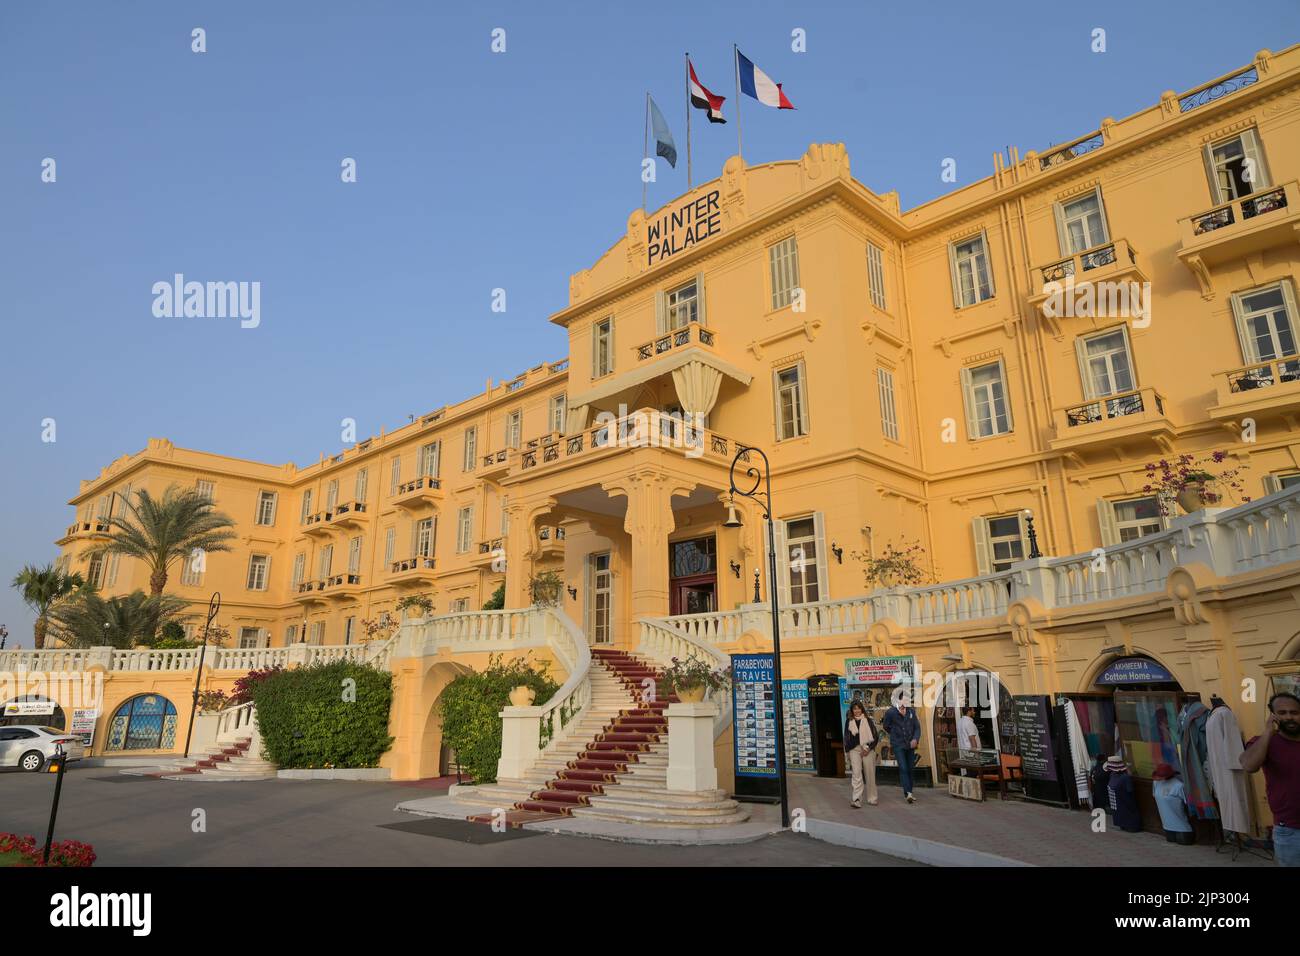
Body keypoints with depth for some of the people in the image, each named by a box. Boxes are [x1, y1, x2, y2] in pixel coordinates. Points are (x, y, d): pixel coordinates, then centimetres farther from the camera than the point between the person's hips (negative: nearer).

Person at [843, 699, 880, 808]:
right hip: (854, 749, 1)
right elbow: (846, 737, 15)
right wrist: (847, 752, 13)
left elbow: (875, 736, 2)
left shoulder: (868, 720, 3)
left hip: (867, 749, -1)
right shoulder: (849, 722, 9)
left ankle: (872, 799, 18)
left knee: (870, 774, 5)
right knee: (856, 774, -10)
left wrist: (868, 748, -7)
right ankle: (856, 800, -16)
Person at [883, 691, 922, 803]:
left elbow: (917, 727, 3)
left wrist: (915, 739, -13)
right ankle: (908, 793, -17)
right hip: (898, 745, -4)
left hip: (910, 745, 4)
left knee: (910, 769, 9)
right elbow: (886, 727, 5)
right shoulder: (890, 713, -12)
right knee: (903, 768, -14)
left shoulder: (911, 711, -3)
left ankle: (908, 793, 20)